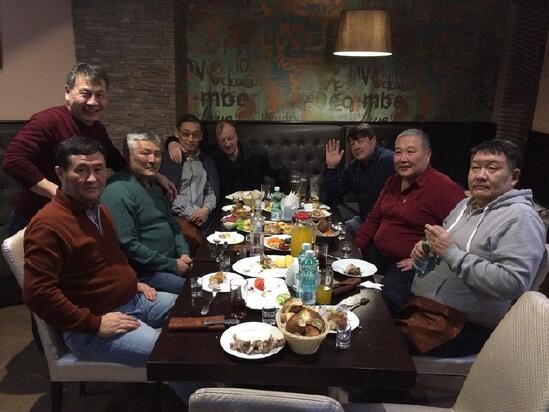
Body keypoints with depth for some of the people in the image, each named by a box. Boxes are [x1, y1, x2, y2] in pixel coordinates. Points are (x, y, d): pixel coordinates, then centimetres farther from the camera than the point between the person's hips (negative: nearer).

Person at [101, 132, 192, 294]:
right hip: (144, 273, -9)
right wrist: (172, 265, -16)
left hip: (173, 262, 9)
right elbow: (128, 245, -21)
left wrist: (184, 253, 4)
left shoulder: (153, 186, 15)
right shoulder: (119, 191, -16)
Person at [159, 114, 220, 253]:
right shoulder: (167, 159, 5)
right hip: (178, 218, -4)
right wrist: (191, 214, -8)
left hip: (204, 217, 5)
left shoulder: (207, 160, 22)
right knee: (193, 236, -35)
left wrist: (206, 209, -3)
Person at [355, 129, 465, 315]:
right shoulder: (393, 181, 15)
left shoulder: (445, 188, -13)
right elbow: (374, 218, 22)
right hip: (377, 253, 8)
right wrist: (354, 247, 10)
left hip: (406, 263, -7)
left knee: (389, 294, -33)